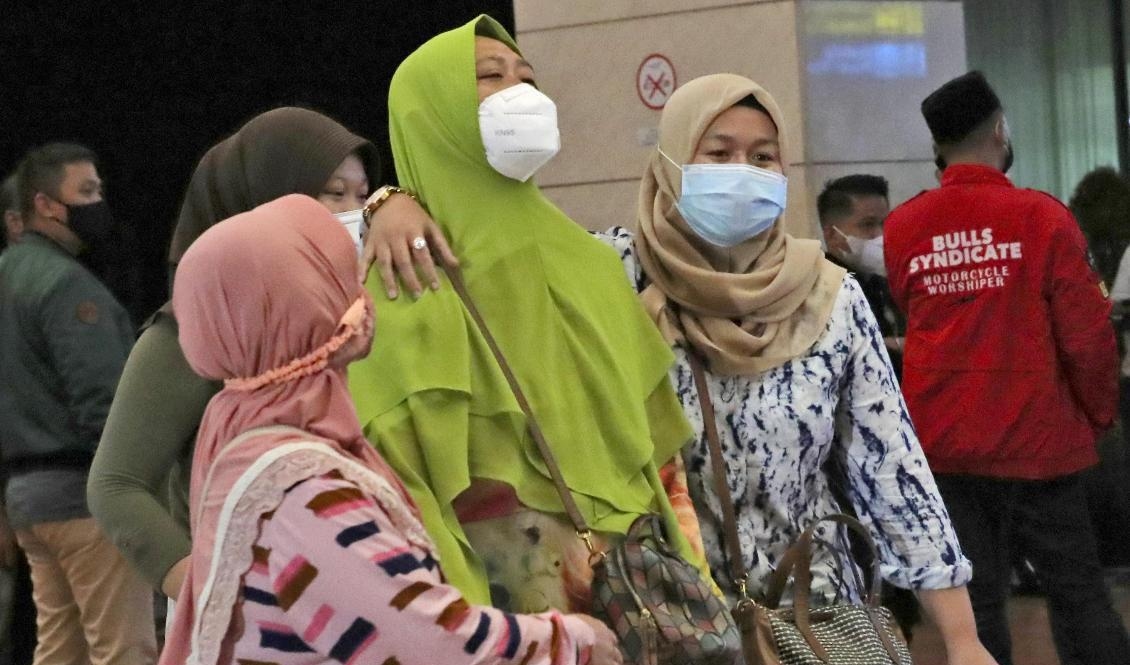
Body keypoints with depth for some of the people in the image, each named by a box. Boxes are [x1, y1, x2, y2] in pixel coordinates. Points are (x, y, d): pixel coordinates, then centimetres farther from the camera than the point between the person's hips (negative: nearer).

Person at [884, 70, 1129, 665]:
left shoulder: (902, 227, 1)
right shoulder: (1040, 215, -10)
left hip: (943, 437, 3)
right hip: (1036, 435, -3)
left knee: (972, 598, 6)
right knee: (1076, 590, 7)